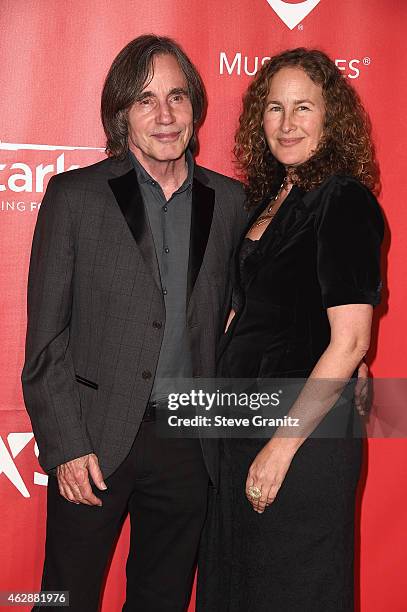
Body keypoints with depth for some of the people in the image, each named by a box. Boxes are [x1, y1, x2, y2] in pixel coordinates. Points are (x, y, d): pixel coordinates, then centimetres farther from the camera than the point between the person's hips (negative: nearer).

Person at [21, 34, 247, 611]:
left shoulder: (230, 201, 5)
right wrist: (65, 445, -10)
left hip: (190, 446, 3)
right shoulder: (74, 195, -3)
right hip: (94, 440, -2)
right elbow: (46, 336, -4)